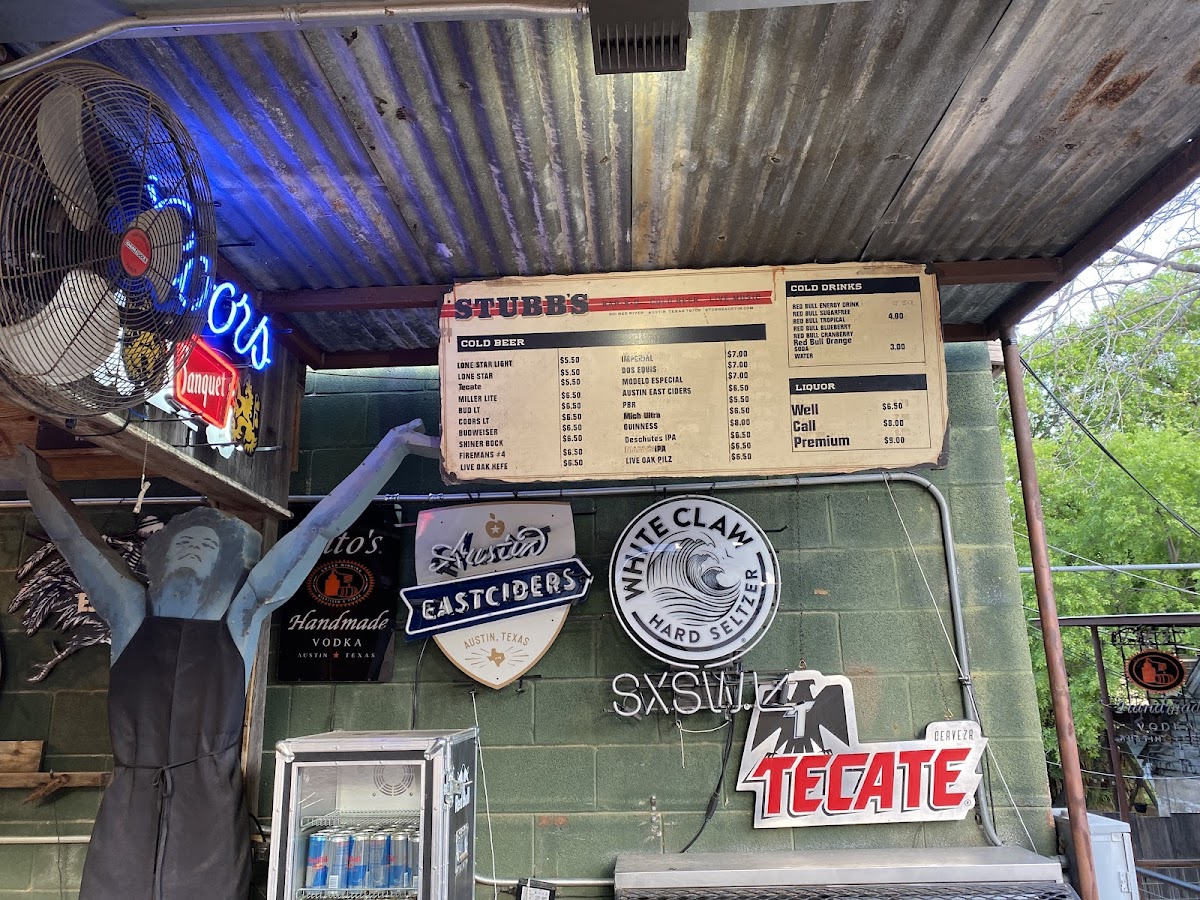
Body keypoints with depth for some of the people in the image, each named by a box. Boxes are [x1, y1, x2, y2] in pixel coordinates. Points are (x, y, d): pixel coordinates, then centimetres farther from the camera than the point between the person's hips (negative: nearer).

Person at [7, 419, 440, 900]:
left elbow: (320, 526, 2)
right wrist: (31, 470, 18)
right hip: (126, 816, 2)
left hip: (209, 814, -2)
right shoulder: (131, 613, 11)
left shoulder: (240, 616, 5)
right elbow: (72, 537, 17)